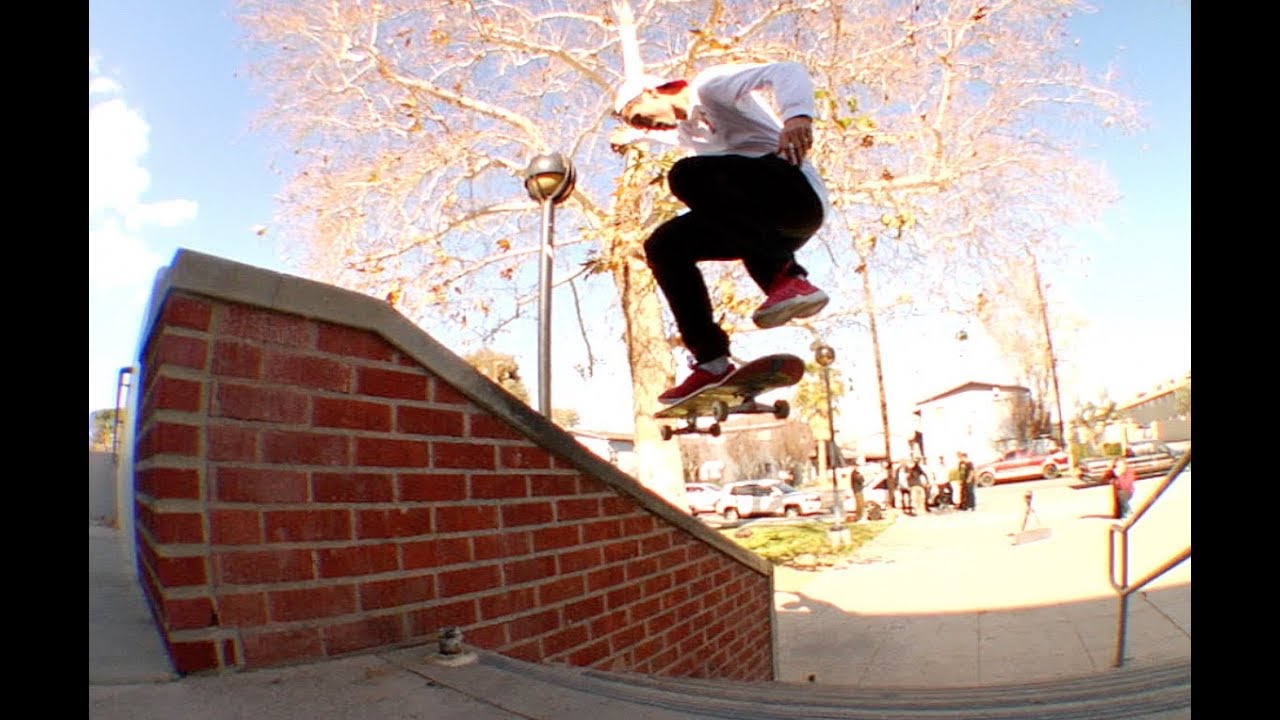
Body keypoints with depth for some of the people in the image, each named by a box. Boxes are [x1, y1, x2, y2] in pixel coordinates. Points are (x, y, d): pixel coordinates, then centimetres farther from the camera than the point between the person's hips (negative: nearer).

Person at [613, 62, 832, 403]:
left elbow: (787, 71, -12)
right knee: (663, 245, 3)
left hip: (796, 192, -8)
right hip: (772, 224, 8)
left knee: (687, 174, -27)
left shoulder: (710, 85, 1)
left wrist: (796, 114, -32)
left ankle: (787, 278, -32)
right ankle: (711, 362, -4)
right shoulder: (686, 135, 26)